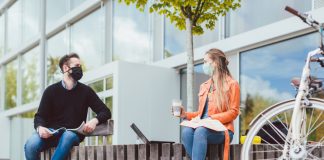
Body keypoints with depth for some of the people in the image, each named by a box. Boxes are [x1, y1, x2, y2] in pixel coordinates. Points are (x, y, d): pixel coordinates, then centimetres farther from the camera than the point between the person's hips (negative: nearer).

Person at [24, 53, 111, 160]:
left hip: (73, 134, 0)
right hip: (51, 133, 0)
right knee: (31, 145, -31)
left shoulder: (86, 91, 9)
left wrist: (95, 121, -16)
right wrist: (40, 127, -19)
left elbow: (106, 112, 7)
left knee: (68, 136, -37)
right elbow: (40, 116, 6)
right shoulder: (51, 90, 8)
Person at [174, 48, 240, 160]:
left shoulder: (231, 84, 3)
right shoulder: (204, 86, 24)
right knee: (186, 131, -30)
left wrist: (211, 119, -16)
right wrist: (186, 115, 5)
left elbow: (233, 112, -4)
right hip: (203, 128, 5)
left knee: (200, 131, -37)